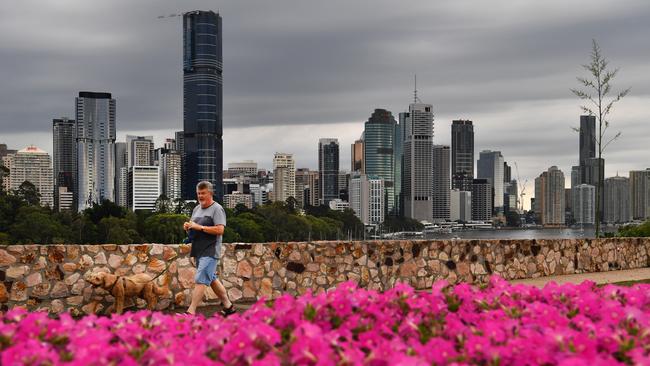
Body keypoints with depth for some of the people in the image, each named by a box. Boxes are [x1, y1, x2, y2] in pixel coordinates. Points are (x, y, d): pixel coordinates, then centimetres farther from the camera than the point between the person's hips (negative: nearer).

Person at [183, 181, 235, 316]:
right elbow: (193, 231, 25)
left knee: (200, 281, -14)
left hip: (210, 252, -9)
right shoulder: (197, 209, 18)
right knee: (212, 279, 15)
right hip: (198, 252, 9)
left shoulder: (217, 209, -7)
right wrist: (188, 227, 1)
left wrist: (199, 227, -20)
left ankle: (191, 312, -17)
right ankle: (228, 306, 25)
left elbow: (220, 230, -19)